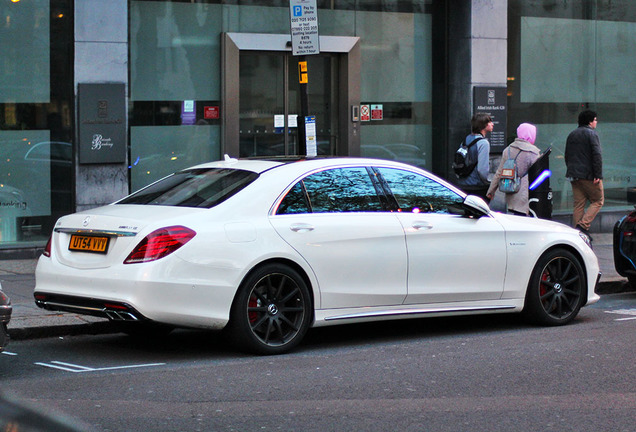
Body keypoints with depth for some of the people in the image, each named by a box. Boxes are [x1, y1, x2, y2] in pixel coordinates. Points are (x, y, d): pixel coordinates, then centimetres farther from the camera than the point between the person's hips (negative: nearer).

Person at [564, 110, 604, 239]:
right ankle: (583, 225, -13)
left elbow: (567, 156, 23)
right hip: (588, 175, -7)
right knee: (598, 201, 2)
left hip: (574, 175, 7)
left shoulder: (571, 135, 18)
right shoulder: (592, 134, -8)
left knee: (578, 204, 9)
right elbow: (597, 155, -17)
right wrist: (598, 175, -17)